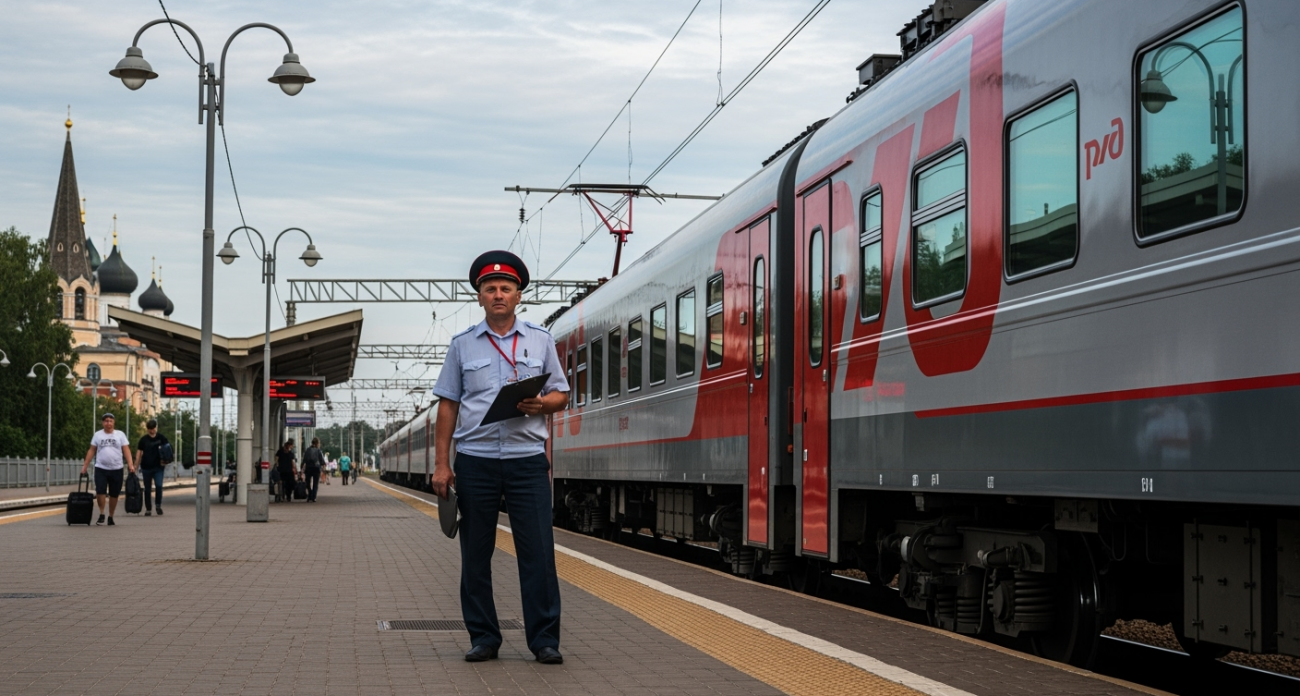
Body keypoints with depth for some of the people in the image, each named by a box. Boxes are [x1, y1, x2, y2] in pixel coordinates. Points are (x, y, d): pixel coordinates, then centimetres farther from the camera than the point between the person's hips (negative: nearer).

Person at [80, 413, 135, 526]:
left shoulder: (120, 434, 5)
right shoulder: (97, 435, 8)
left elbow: (126, 450, 1)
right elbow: (91, 451, 10)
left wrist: (130, 465, -11)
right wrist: (85, 466, 4)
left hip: (116, 469, 0)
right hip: (101, 469, 0)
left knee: (114, 494, 4)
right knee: (100, 491, -13)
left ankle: (111, 517, 16)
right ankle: (101, 514, 3)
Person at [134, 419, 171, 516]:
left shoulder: (162, 438, 2)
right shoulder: (143, 440, 4)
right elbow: (139, 453, 6)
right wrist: (136, 467, 3)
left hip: (158, 467, -2)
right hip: (146, 468, 2)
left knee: (159, 486, -17)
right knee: (147, 489, 7)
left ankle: (158, 505, 0)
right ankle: (148, 509, 16)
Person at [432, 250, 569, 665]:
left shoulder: (541, 341, 9)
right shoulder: (462, 345, 8)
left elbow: (561, 394, 12)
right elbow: (447, 405, 7)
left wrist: (540, 404, -11)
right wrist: (441, 464, 1)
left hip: (527, 459, 0)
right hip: (475, 460, 1)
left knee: (538, 551, -5)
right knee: (475, 554, 4)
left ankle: (544, 639, 0)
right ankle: (483, 638, 12)